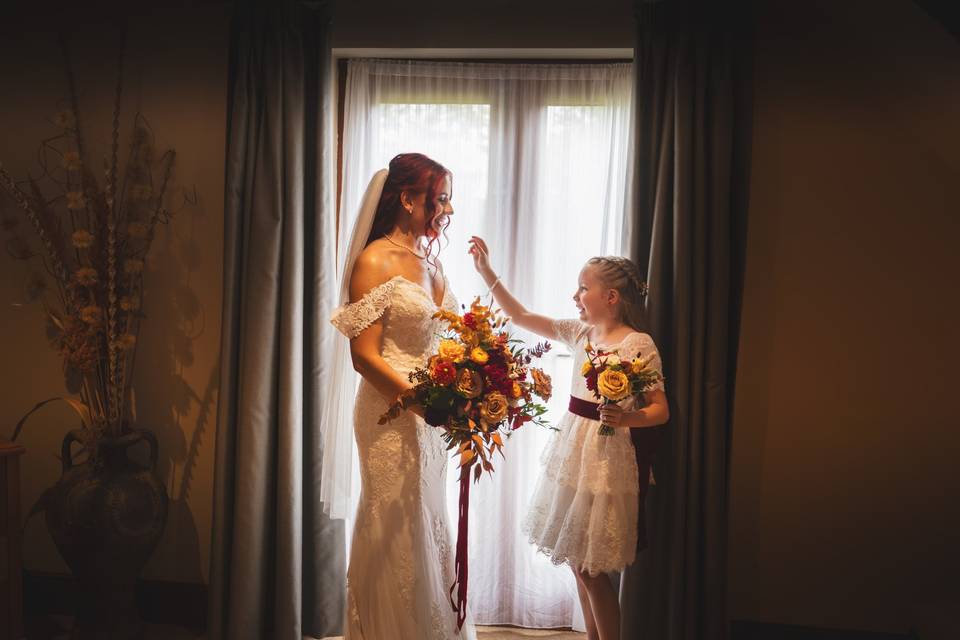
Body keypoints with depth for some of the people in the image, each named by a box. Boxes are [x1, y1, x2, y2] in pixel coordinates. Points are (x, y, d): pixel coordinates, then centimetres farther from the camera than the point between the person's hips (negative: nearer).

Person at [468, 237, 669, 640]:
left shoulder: (639, 344, -12)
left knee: (591, 569, -2)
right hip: (572, 452, 7)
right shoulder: (581, 332, 6)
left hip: (607, 458, -7)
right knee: (577, 561, 14)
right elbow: (520, 316, 10)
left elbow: (661, 410, -11)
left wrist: (625, 418, -31)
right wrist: (486, 272, 5)